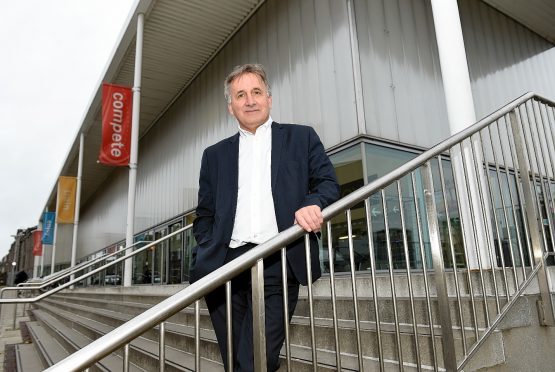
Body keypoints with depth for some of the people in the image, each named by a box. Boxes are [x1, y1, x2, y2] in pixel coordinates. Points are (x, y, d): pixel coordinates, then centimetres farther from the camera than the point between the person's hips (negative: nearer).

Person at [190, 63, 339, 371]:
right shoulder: (215, 155, 19)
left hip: (277, 264, -2)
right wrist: (204, 257, 4)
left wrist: (312, 203, -14)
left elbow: (328, 182, 9)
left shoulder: (301, 138, 13)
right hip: (226, 264, 3)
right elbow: (204, 214, 18)